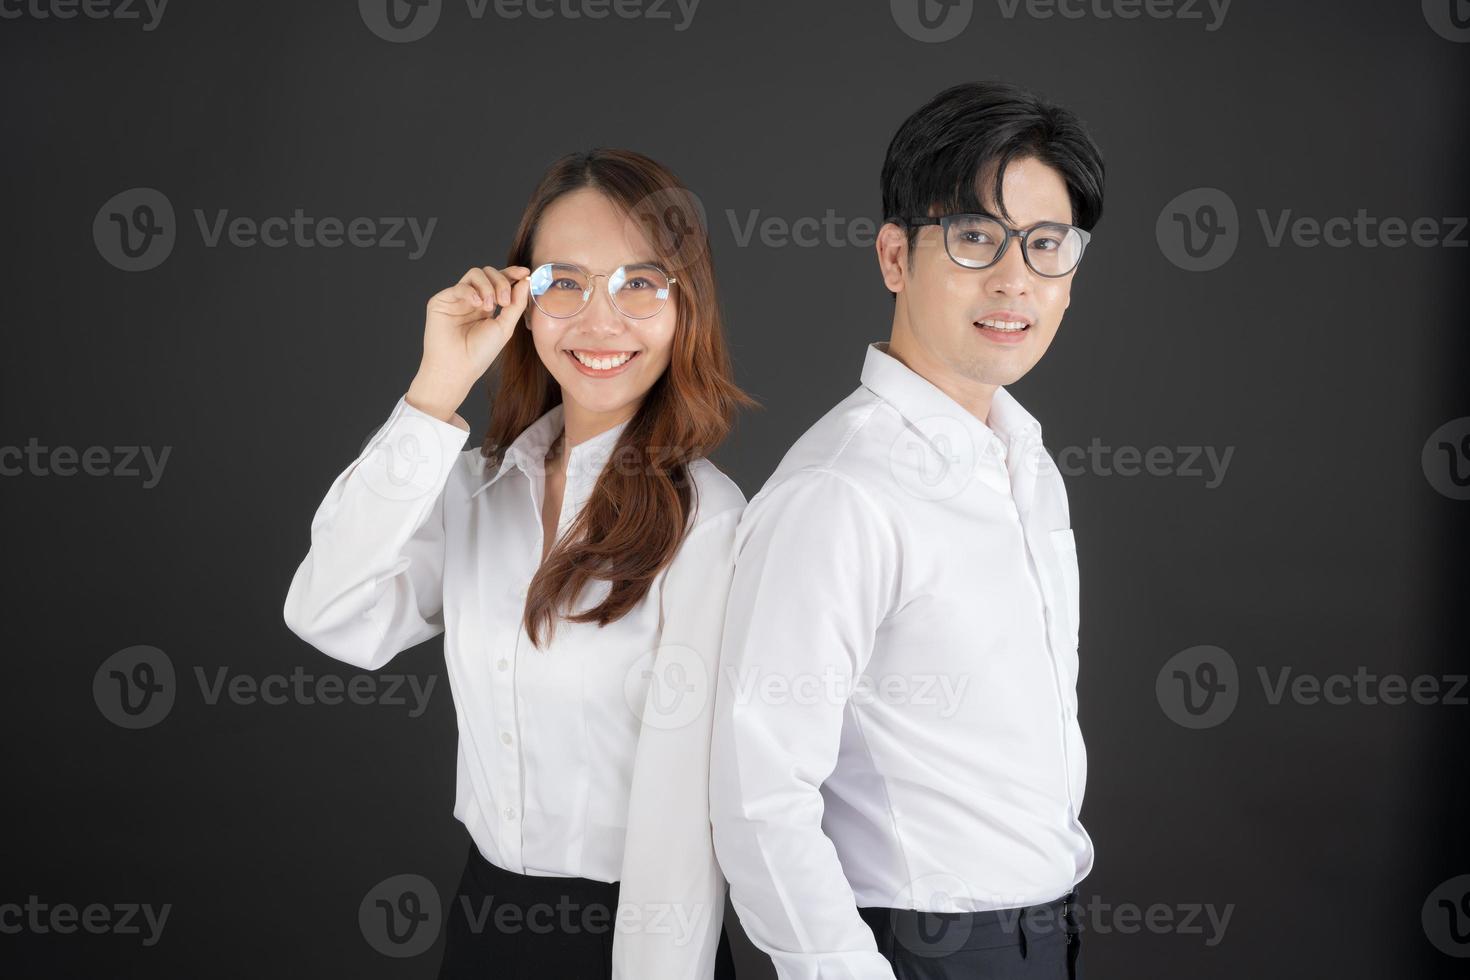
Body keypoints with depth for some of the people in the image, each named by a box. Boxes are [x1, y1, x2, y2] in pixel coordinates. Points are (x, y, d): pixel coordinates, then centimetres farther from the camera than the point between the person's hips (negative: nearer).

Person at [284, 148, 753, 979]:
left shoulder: (705, 522, -18)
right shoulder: (478, 484, 0)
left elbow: (684, 811, -20)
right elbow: (333, 621, -14)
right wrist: (436, 395, -16)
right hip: (484, 909, 6)